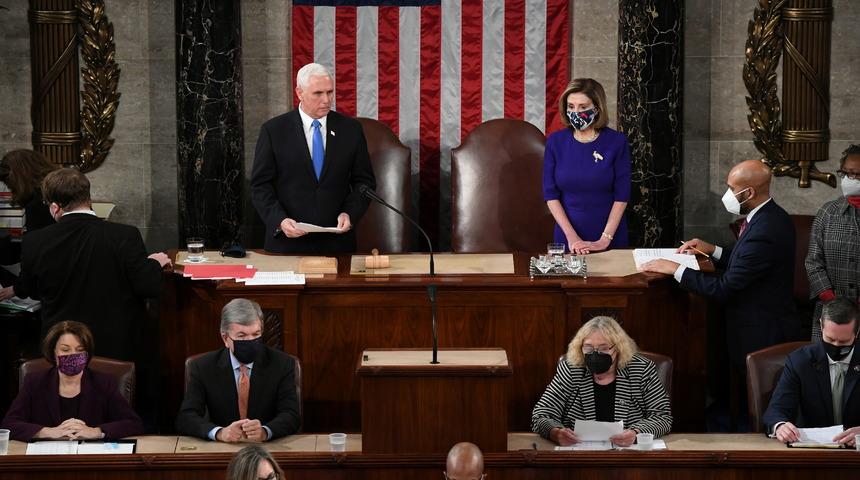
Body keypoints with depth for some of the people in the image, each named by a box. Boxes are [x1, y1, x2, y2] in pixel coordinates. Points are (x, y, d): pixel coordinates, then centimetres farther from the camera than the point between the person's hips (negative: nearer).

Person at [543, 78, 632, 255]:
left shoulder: (617, 142, -7)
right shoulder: (555, 142, -2)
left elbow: (622, 196, -9)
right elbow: (550, 194, -3)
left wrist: (605, 240, -15)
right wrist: (571, 236, -12)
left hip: (611, 239, -1)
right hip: (567, 236, 1)